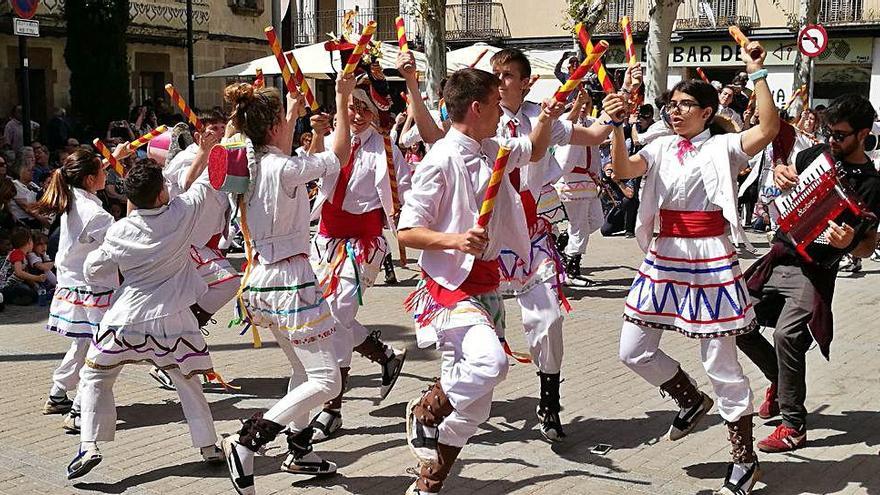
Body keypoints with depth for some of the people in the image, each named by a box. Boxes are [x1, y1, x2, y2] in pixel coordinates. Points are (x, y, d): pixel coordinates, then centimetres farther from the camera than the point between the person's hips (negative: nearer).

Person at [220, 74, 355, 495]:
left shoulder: (251, 164, 5)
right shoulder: (285, 168, -17)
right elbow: (340, 155, -6)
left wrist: (293, 114, 38)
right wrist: (341, 100, 1)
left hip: (259, 278, 9)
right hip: (290, 279, -9)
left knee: (304, 370, 25)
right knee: (327, 380, -4)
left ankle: (299, 451, 29)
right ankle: (247, 441, -12)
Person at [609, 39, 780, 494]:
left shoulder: (723, 147, -4)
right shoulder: (662, 148, 10)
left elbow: (768, 129, -21)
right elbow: (622, 169, -6)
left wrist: (757, 73, -23)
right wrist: (616, 125, -19)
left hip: (710, 259, -5)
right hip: (664, 257, 6)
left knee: (720, 362, -1)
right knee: (634, 351, 8)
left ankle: (744, 458, 14)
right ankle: (692, 401, 34)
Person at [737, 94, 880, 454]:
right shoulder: (818, 154, 6)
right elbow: (784, 176, 21)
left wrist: (849, 243, -32)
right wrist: (780, 174, -4)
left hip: (812, 272, -7)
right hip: (778, 258, 7)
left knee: (786, 333, -25)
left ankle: (794, 426, -12)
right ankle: (780, 380, 29)